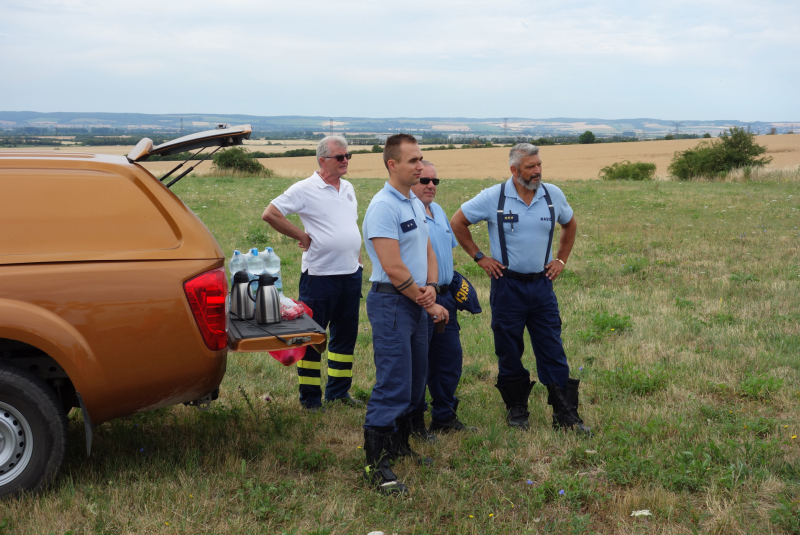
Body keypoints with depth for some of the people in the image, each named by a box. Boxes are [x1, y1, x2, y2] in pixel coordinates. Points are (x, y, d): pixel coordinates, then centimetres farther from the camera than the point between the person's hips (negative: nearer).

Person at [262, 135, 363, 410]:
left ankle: (338, 392, 25)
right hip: (320, 274, -7)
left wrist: (357, 256, 16)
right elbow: (270, 214, -12)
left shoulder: (348, 188, 12)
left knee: (345, 335, 13)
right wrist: (302, 236, -9)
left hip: (351, 274, 7)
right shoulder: (305, 189, -9)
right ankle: (310, 398, 9)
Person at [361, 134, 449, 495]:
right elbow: (394, 268, -21)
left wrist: (431, 286, -4)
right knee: (392, 386, -10)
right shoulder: (383, 207, -16)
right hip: (392, 304, -9)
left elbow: (428, 251, 17)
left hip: (417, 303, 9)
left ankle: (399, 445, 29)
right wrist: (429, 305, -13)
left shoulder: (416, 204, 13)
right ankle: (376, 464, -4)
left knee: (414, 383, 16)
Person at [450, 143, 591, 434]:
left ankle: (565, 415, 6)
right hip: (507, 286, -2)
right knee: (509, 353, 6)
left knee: (553, 351, 1)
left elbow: (570, 225, 21)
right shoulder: (494, 197, -7)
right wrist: (479, 257, 1)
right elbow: (458, 222, 3)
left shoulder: (553, 195, 1)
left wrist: (561, 259, 12)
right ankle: (516, 410, 22)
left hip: (542, 284, 2)